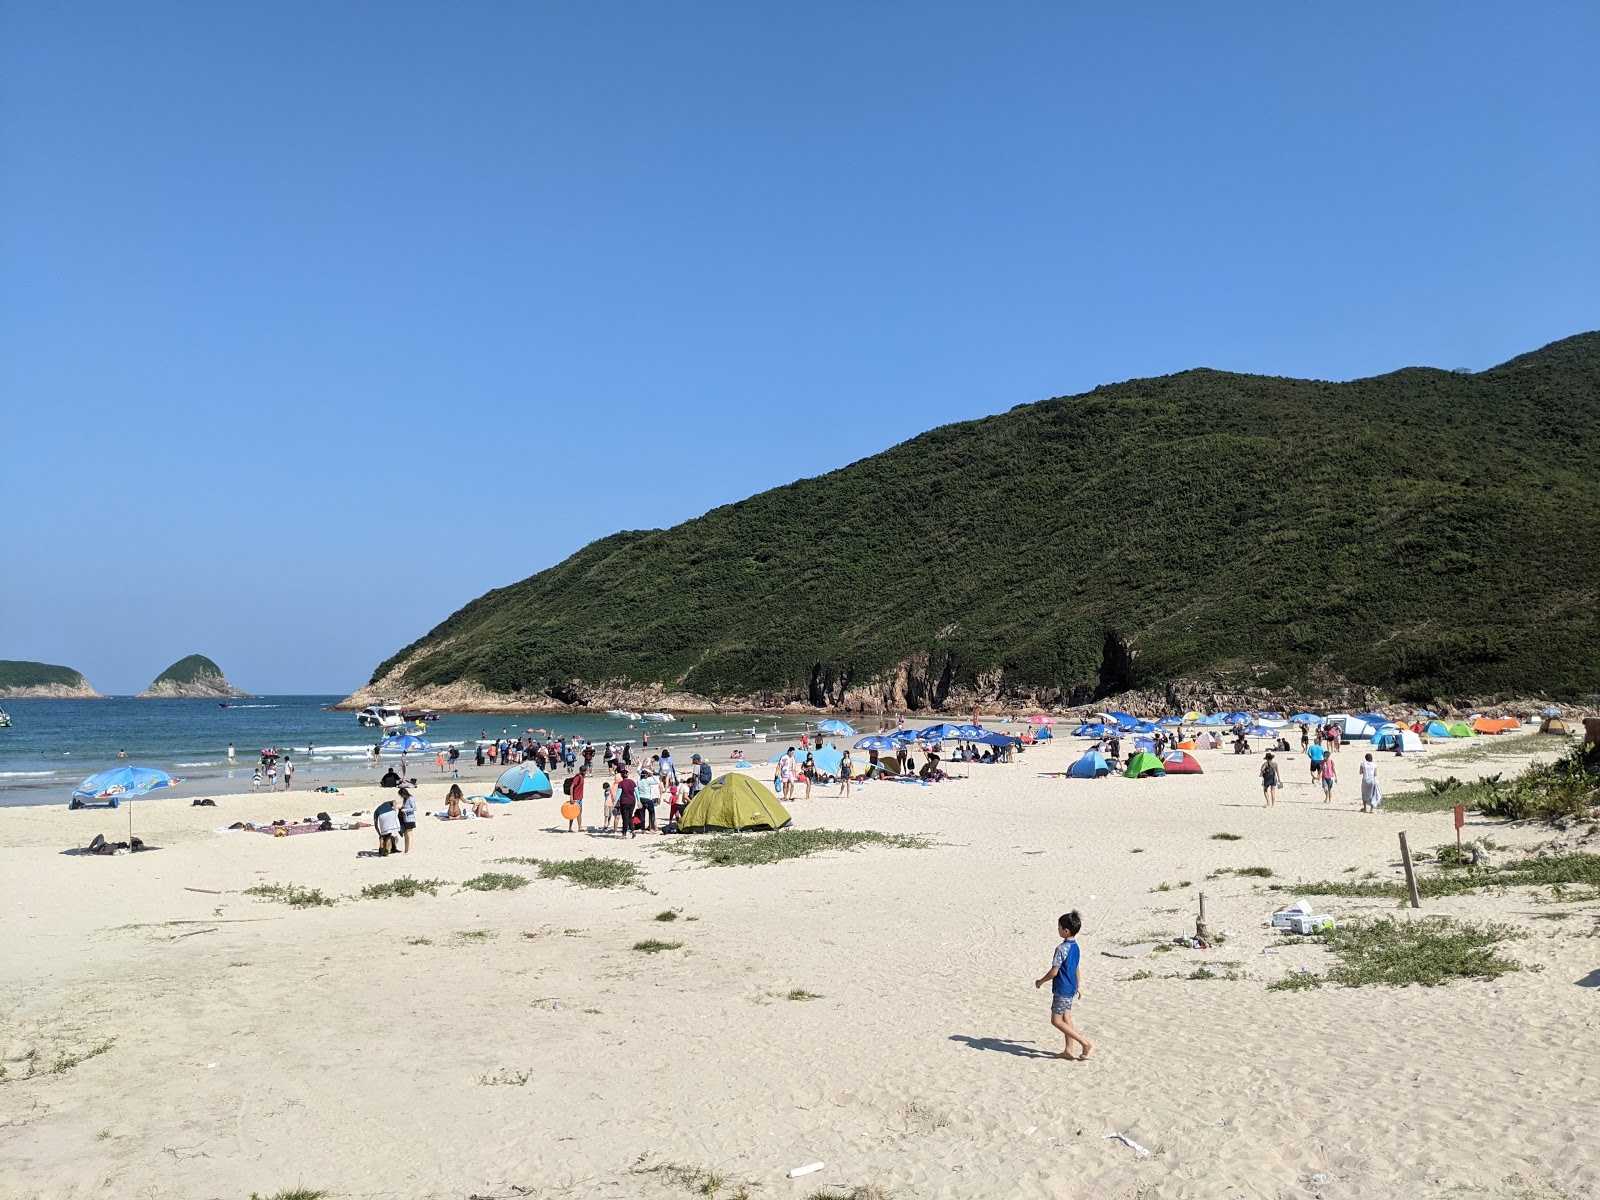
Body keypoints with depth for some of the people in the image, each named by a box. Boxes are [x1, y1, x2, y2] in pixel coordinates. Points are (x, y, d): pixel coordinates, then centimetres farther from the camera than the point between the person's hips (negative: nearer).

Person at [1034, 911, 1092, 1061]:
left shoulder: (1062, 949, -24)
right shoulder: (1075, 947, 4)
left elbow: (1054, 972, -22)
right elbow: (1076, 969, 16)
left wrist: (1041, 981, -7)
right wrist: (1079, 986, 26)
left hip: (1061, 990, -9)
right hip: (1071, 988, 9)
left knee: (1056, 1021, 0)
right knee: (1066, 1018, 17)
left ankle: (1086, 1043, -2)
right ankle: (1068, 1050, 22)